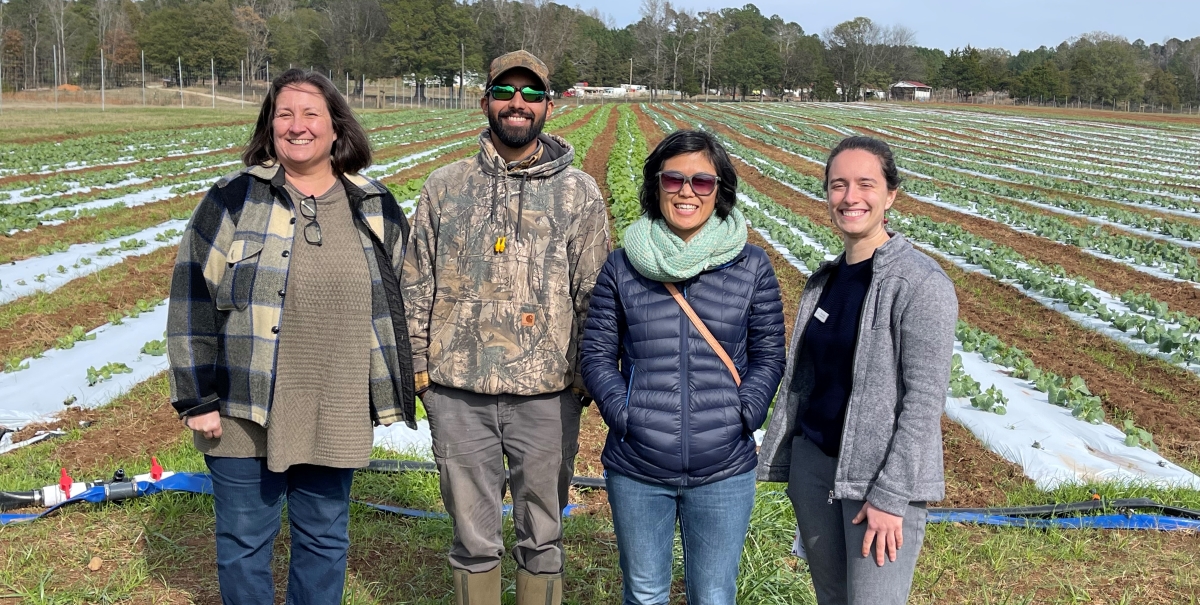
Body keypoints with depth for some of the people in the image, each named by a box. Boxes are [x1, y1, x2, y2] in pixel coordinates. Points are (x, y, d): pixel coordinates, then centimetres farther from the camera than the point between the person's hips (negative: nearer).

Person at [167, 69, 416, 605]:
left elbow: (396, 302, 13)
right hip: (244, 415, -2)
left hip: (337, 420, 2)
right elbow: (191, 302, -5)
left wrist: (393, 392, 12)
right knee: (244, 542, 10)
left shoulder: (375, 209, 4)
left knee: (325, 540, 15)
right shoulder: (232, 200, -5)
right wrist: (197, 398, -8)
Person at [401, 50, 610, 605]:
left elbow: (593, 296, 2)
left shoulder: (579, 193, 1)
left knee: (542, 538, 13)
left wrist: (586, 377, -1)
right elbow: (417, 285, 8)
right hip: (457, 396, 1)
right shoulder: (444, 187, 5)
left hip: (546, 397, -1)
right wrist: (419, 366, 4)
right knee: (473, 539, 14)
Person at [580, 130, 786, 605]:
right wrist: (623, 414, -11)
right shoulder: (622, 266, -1)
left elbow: (769, 355, 4)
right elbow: (596, 354, 2)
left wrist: (743, 415, -10)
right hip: (635, 470, 1)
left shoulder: (751, 266, -1)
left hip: (724, 472, 0)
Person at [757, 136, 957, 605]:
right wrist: (788, 465, 13)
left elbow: (925, 398, -15)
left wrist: (890, 496, -18)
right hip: (813, 463, 6)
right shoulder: (824, 279, 8)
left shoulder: (922, 283, -12)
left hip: (883, 476, -6)